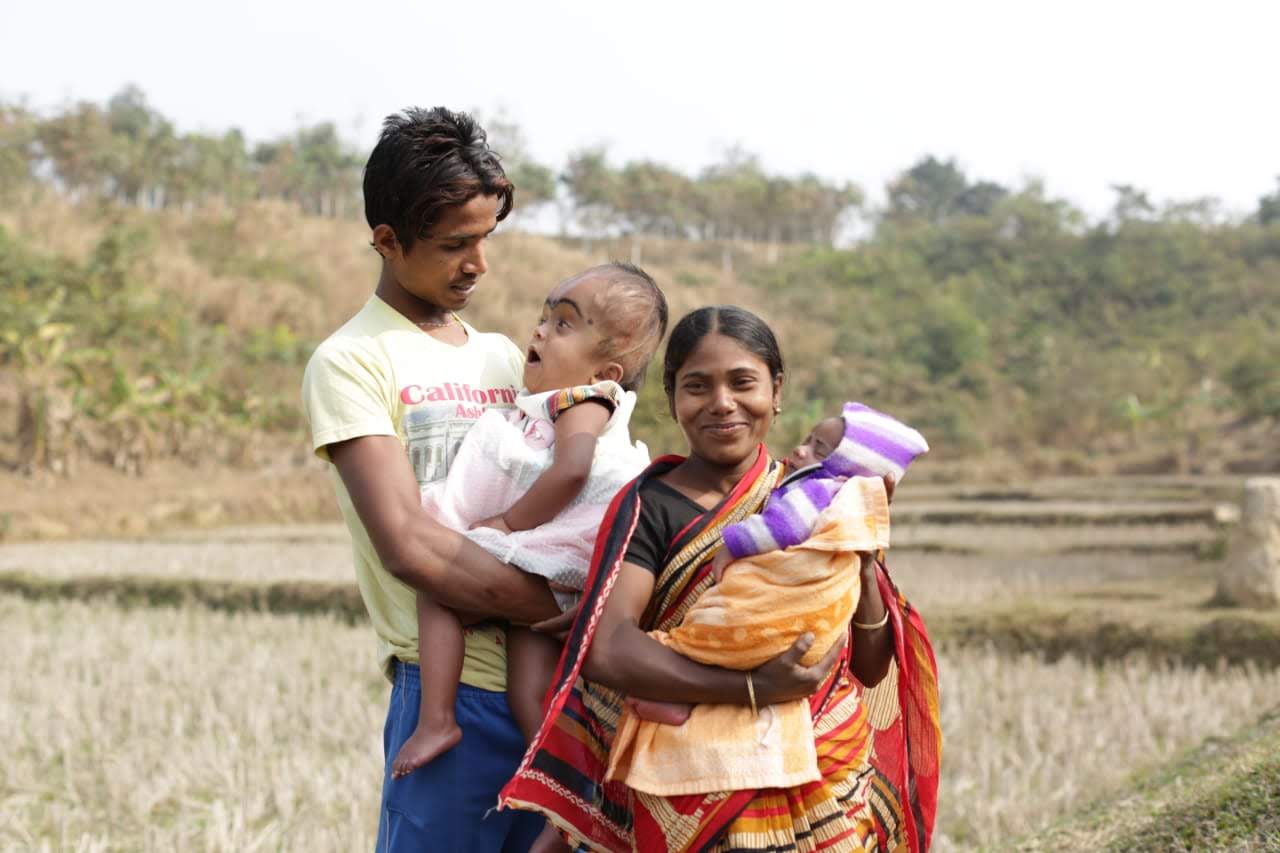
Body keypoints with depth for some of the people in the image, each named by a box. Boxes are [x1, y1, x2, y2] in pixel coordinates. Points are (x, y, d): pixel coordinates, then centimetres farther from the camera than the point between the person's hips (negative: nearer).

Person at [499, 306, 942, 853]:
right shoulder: (650, 508, -8)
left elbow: (872, 670, 5)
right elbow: (608, 651, -23)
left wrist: (863, 567, -11)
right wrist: (752, 688, -30)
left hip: (830, 785, 4)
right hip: (699, 801, -3)